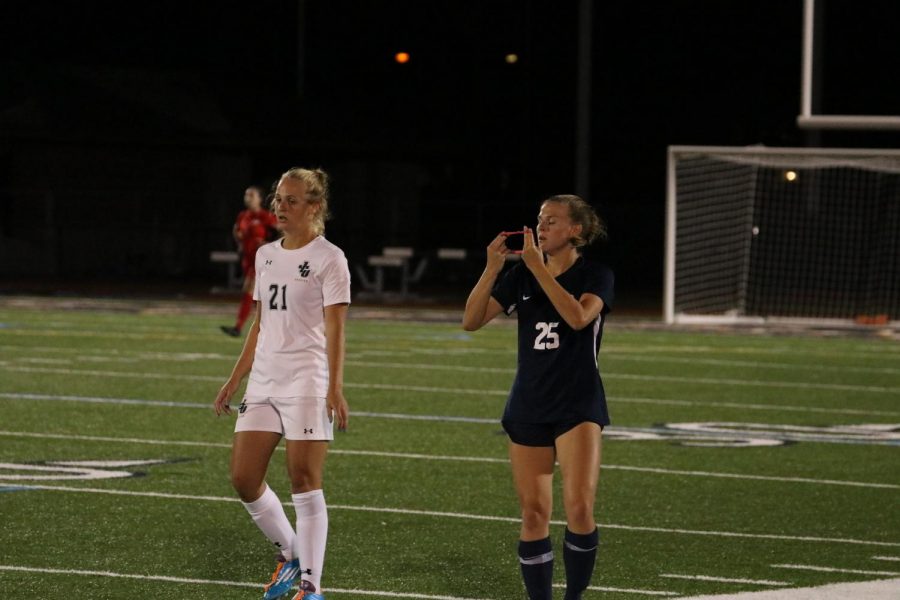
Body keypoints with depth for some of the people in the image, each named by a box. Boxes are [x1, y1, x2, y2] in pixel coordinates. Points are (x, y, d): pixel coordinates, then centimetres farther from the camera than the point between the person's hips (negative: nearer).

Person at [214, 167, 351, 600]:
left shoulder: (328, 258, -5)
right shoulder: (266, 256, 15)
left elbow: (335, 329, -13)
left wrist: (334, 388, -23)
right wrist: (234, 381, 18)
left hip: (306, 382, -7)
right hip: (263, 381, 7)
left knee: (304, 481, -9)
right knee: (244, 479, 3)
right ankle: (290, 555, 23)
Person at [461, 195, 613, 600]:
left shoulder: (596, 276, -3)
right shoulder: (521, 277, 8)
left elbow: (577, 316, -24)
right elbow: (471, 321, 0)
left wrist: (538, 267, -24)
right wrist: (492, 270, -12)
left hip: (578, 406, -4)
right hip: (528, 407, 4)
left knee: (579, 507, -16)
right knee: (533, 514, 2)